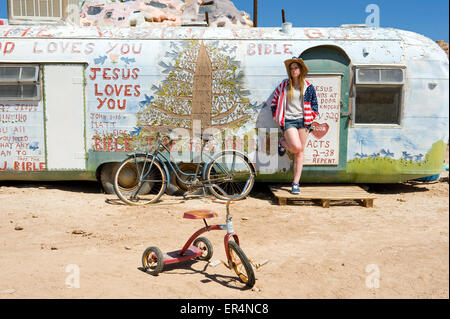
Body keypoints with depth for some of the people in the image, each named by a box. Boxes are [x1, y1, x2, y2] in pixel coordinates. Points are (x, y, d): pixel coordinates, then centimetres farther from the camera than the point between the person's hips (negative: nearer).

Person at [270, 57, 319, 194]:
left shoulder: (308, 87, 8)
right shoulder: (283, 85, 6)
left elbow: (314, 105, 13)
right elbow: (274, 101, 15)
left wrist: (309, 120, 3)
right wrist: (277, 117, 7)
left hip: (302, 121, 2)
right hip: (289, 121, -2)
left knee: (300, 152, 1)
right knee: (297, 147, -21)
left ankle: (296, 183, 7)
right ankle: (282, 142, 15)